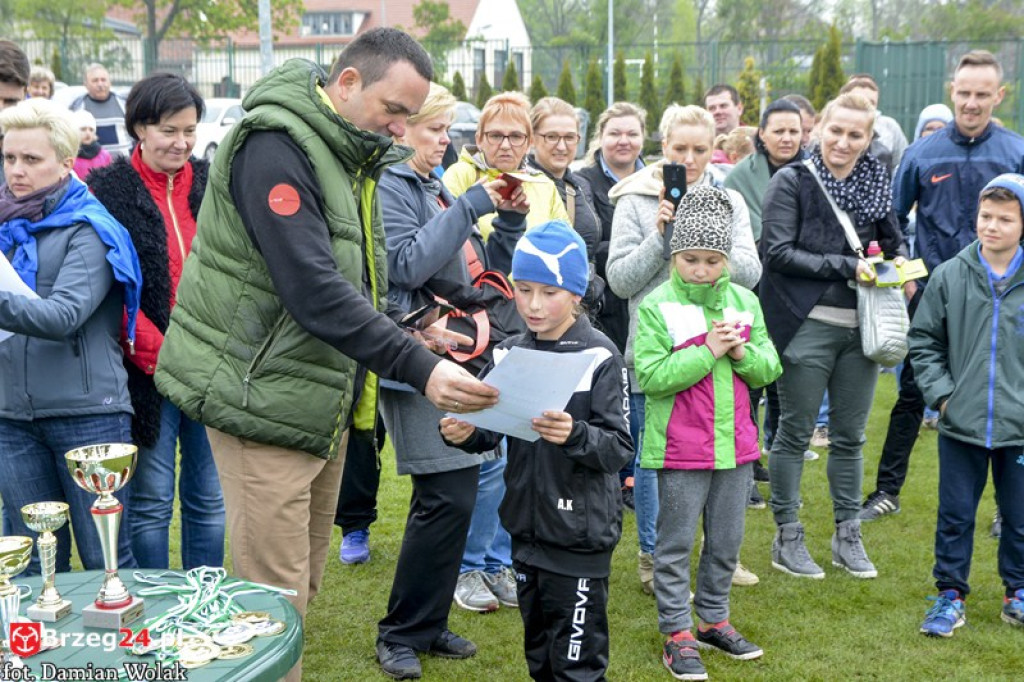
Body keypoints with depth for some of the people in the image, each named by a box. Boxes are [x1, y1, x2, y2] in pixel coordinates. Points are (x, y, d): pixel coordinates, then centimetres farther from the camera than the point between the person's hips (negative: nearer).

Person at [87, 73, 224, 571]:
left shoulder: (212, 185, 10)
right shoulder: (109, 191, -2)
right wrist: (158, 354, -16)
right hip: (148, 370, -3)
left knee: (210, 499, 10)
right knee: (152, 501, 4)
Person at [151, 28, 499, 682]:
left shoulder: (349, 155, 12)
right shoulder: (275, 145, -18)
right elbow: (313, 289, -28)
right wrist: (420, 368, -32)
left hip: (324, 397, 9)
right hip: (266, 399, -9)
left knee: (305, 579, 16)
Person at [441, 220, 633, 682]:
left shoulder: (599, 357, -12)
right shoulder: (508, 354, 3)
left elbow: (620, 448, -16)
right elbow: (489, 432, 7)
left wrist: (575, 436, -34)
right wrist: (463, 434, -15)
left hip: (581, 532, -5)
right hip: (527, 526, 5)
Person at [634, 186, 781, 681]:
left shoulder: (744, 301, 5)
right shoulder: (656, 306, -9)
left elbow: (769, 369, 7)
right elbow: (651, 376, -17)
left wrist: (742, 352, -13)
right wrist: (708, 351, -20)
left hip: (735, 443, 5)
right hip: (680, 449, -5)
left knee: (726, 542, 15)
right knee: (675, 543, 5)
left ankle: (713, 620, 32)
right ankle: (677, 634, 16)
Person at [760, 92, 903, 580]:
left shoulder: (876, 184, 10)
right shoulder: (793, 181, -5)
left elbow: (893, 246, 22)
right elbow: (777, 251, -13)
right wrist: (846, 267, -17)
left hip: (861, 327, 5)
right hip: (809, 324, -5)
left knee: (850, 436, 13)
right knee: (794, 433, 5)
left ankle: (847, 535, 25)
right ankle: (787, 538, 17)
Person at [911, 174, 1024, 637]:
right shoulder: (949, 277, -2)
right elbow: (923, 341, 5)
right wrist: (940, 393, -4)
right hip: (961, 425, 0)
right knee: (955, 515, 10)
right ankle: (951, 594, 24)